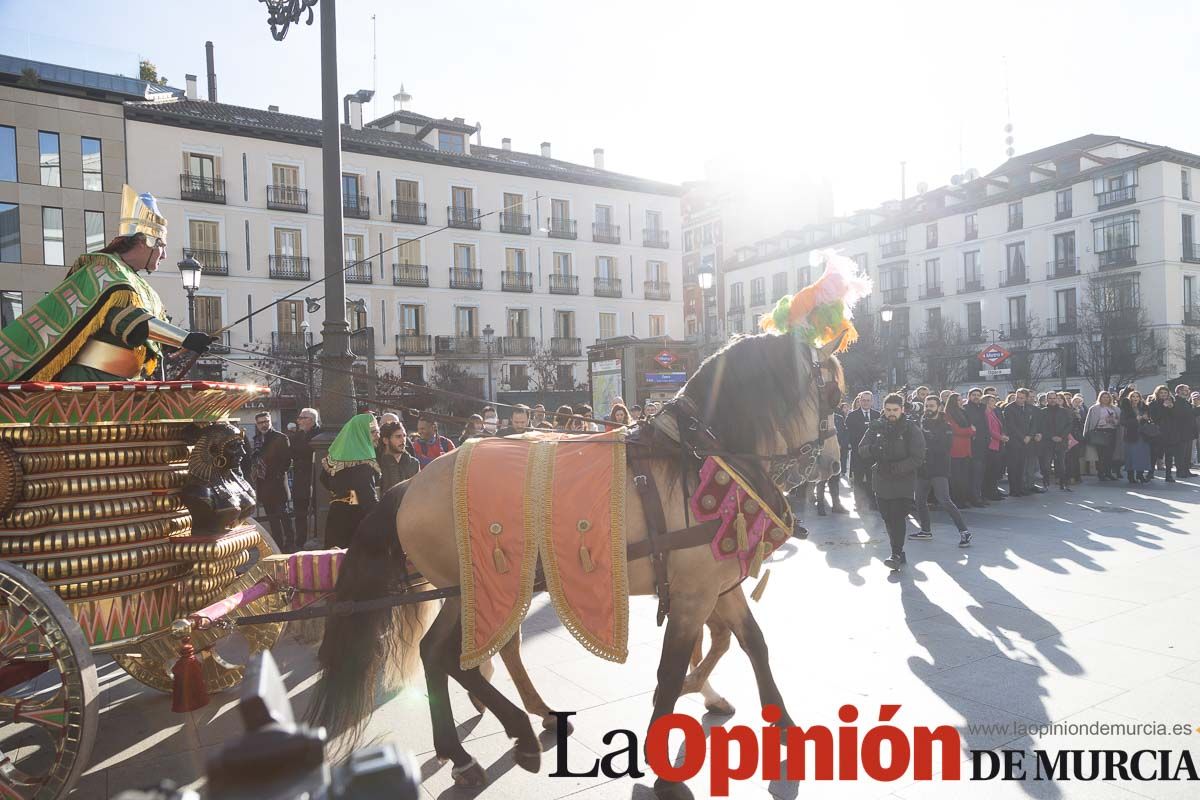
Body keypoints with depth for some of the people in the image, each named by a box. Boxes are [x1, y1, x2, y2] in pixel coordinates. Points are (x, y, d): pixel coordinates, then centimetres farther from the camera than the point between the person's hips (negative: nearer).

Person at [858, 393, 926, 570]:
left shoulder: (912, 429, -5)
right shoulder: (876, 426, 5)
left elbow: (918, 458, -11)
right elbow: (861, 449, 1)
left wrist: (895, 467, -22)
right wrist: (872, 449, -23)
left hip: (903, 481, -4)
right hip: (881, 481, 4)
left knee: (898, 517, -13)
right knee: (888, 519, 11)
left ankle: (896, 554, -7)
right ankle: (899, 552, 25)